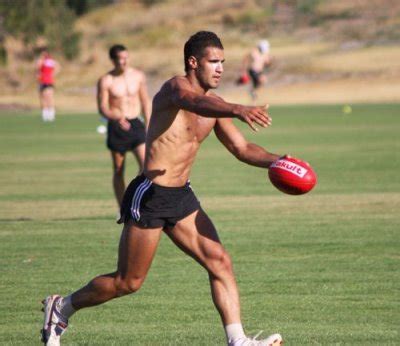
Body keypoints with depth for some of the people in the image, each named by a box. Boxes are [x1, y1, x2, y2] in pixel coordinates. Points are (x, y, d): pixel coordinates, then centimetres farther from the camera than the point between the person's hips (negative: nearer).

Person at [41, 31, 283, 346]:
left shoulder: (213, 108, 11)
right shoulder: (175, 87, -15)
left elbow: (242, 148, 13)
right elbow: (196, 102, -40)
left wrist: (274, 161, -7)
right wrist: (238, 110, -58)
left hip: (182, 197, 8)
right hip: (150, 196, -8)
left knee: (220, 262, -6)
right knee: (128, 282, 3)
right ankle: (61, 307, 24)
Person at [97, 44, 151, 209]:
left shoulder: (138, 76, 5)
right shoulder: (105, 81, -6)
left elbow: (145, 102, 14)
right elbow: (102, 108, -9)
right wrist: (117, 118, -28)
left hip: (135, 124, 2)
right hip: (116, 127, -2)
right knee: (118, 171, 5)